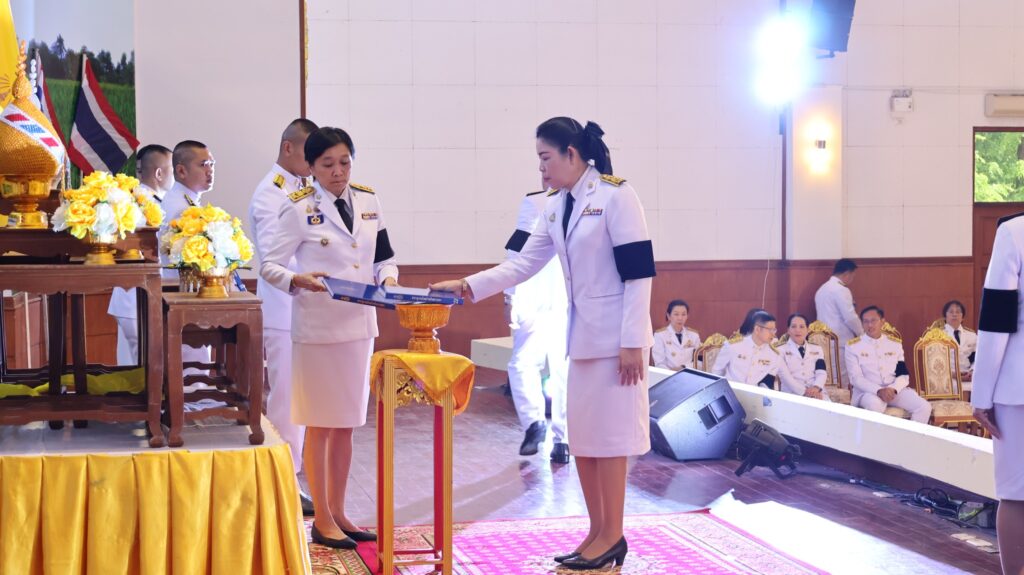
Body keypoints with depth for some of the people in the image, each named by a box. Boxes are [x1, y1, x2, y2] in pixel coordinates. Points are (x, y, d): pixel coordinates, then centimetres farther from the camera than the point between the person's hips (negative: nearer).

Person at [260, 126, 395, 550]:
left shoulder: (368, 201, 7)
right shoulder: (299, 208, -7)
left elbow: (384, 257, 15)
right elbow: (269, 266, -7)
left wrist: (389, 278, -6)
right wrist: (297, 281, -26)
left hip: (360, 325, 5)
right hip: (318, 328, -5)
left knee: (346, 426, 13)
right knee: (320, 426, 3)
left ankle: (338, 513, 23)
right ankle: (322, 520, 12)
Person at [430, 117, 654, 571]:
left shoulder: (616, 196, -12)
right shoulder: (555, 207, 10)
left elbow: (638, 272, -14)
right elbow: (523, 265, 12)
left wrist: (632, 342, -17)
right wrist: (468, 286, 1)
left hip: (615, 338, -8)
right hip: (581, 337, 8)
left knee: (609, 433, -3)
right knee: (582, 437, 9)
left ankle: (612, 536, 6)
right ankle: (598, 532, 19)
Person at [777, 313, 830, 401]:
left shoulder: (817, 349, 20)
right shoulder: (781, 350, 8)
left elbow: (821, 373, 5)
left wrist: (816, 388, -16)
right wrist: (803, 391, -19)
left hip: (816, 393, 3)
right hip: (793, 394, -3)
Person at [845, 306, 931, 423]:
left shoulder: (895, 344, 12)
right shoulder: (853, 346, 0)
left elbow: (904, 375, 7)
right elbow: (855, 378, -8)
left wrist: (893, 389, -15)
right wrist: (878, 391, -23)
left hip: (894, 390, 4)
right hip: (868, 391, -4)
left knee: (924, 407, -19)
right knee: (875, 405, -40)